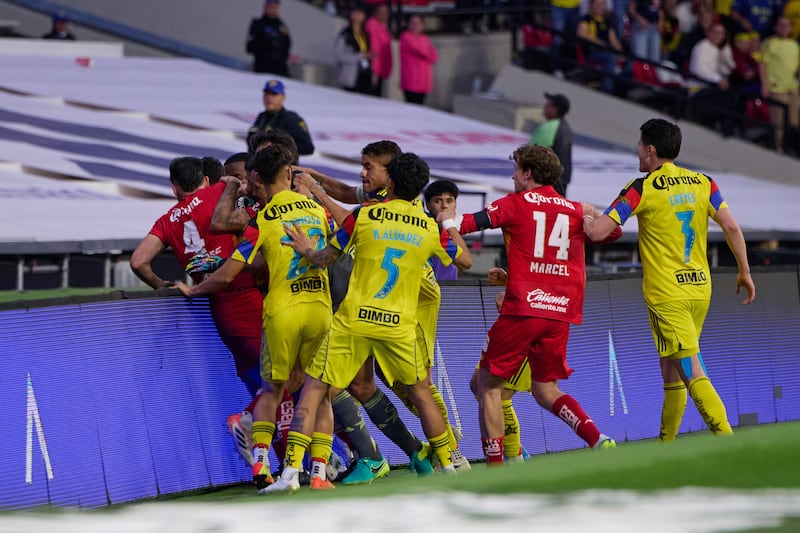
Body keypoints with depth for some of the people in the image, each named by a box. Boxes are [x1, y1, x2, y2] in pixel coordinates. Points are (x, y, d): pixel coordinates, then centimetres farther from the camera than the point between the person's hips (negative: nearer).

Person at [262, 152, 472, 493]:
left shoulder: (363, 216, -4)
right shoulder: (430, 229, 4)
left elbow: (326, 259, 2)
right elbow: (465, 261, 19)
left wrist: (308, 251, 25)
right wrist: (452, 229, 37)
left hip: (354, 321, -2)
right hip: (399, 325, 2)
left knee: (313, 388, 2)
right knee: (420, 392, 22)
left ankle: (291, 472, -9)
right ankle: (448, 467, 28)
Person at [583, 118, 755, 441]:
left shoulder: (642, 188, -9)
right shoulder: (702, 183, 6)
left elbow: (598, 232, -11)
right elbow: (731, 227, 0)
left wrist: (587, 218, 11)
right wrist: (744, 272, 9)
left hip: (666, 296, -6)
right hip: (700, 288, 6)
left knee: (693, 373, -12)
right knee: (672, 370, 19)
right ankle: (665, 445, 27)